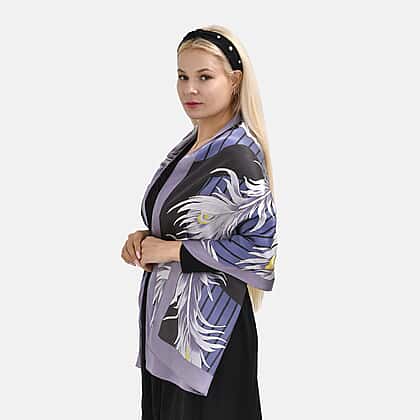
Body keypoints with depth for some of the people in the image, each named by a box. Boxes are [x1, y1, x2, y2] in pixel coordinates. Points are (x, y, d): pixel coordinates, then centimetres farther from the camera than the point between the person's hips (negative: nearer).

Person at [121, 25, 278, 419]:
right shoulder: (189, 145, 8)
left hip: (206, 326, -8)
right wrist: (146, 238, 0)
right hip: (164, 314, 8)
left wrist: (173, 250, -16)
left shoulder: (238, 156, -18)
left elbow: (260, 245, -20)